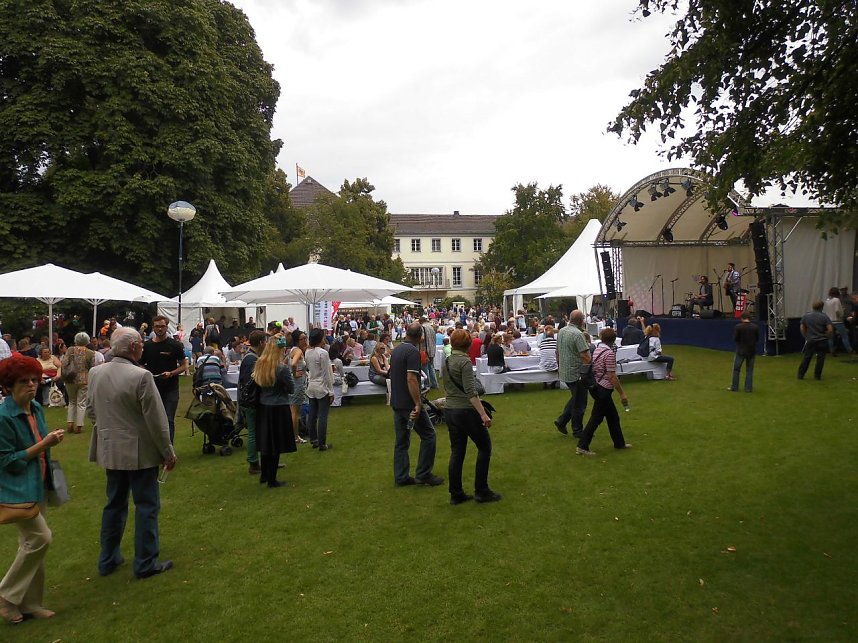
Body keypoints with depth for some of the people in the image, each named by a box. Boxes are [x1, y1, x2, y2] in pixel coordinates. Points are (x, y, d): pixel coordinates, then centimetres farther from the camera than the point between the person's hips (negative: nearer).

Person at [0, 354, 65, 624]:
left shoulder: (36, 408, 3)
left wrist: (51, 439, 0)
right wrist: (43, 444, -21)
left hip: (37, 485, 8)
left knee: (33, 542, 13)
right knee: (40, 537, -10)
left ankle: (30, 603, 26)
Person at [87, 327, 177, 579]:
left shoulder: (96, 373, -1)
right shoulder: (141, 376, -22)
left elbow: (91, 410, 12)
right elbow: (156, 420, -18)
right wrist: (168, 453, -8)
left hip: (110, 450, 7)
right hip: (140, 452, -7)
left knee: (114, 504, 20)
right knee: (146, 506, 6)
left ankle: (108, 559, 31)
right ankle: (145, 563, 14)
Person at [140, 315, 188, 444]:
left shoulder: (175, 345, -1)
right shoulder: (146, 345, 6)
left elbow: (184, 365, 1)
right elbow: (141, 365, 14)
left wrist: (171, 373, -16)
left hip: (170, 389, -3)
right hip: (152, 388, 3)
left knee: (169, 421, -6)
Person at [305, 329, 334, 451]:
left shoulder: (307, 353, 3)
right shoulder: (323, 353, -17)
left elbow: (308, 369, 8)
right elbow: (326, 374, -14)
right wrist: (331, 391, -9)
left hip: (311, 387, 7)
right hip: (322, 387, -7)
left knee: (312, 415, 13)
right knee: (323, 416, -1)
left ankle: (313, 440, 23)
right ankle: (322, 444, 4)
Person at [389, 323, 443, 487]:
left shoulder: (396, 349, 11)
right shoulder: (413, 351, -17)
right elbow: (411, 379, -24)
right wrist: (418, 404, -23)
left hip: (396, 402, 9)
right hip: (409, 403, -9)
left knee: (401, 440, 12)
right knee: (428, 434, 3)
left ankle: (401, 477, 15)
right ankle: (423, 474, 5)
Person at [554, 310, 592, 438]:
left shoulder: (561, 331, 7)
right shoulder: (578, 334, -20)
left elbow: (557, 352, 16)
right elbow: (585, 356, -27)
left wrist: (560, 366, 26)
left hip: (564, 373, 8)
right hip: (577, 374, -8)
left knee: (575, 398, 23)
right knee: (579, 403, 5)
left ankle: (561, 421, 21)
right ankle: (577, 430, 16)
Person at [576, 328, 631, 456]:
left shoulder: (597, 350, 8)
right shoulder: (609, 353, -18)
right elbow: (612, 376, -20)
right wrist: (622, 393, -14)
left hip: (596, 387, 9)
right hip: (604, 390, -9)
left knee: (613, 416, 18)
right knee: (596, 417, -2)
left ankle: (619, 443, 30)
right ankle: (582, 446, 1)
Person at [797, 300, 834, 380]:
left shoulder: (806, 316, 1)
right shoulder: (824, 316, -7)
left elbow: (802, 328, 5)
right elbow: (830, 329, -13)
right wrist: (827, 337, 2)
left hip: (810, 341, 2)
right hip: (822, 341, -2)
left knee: (806, 358, 8)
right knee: (820, 358, 6)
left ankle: (800, 374, 8)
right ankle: (817, 376, 7)